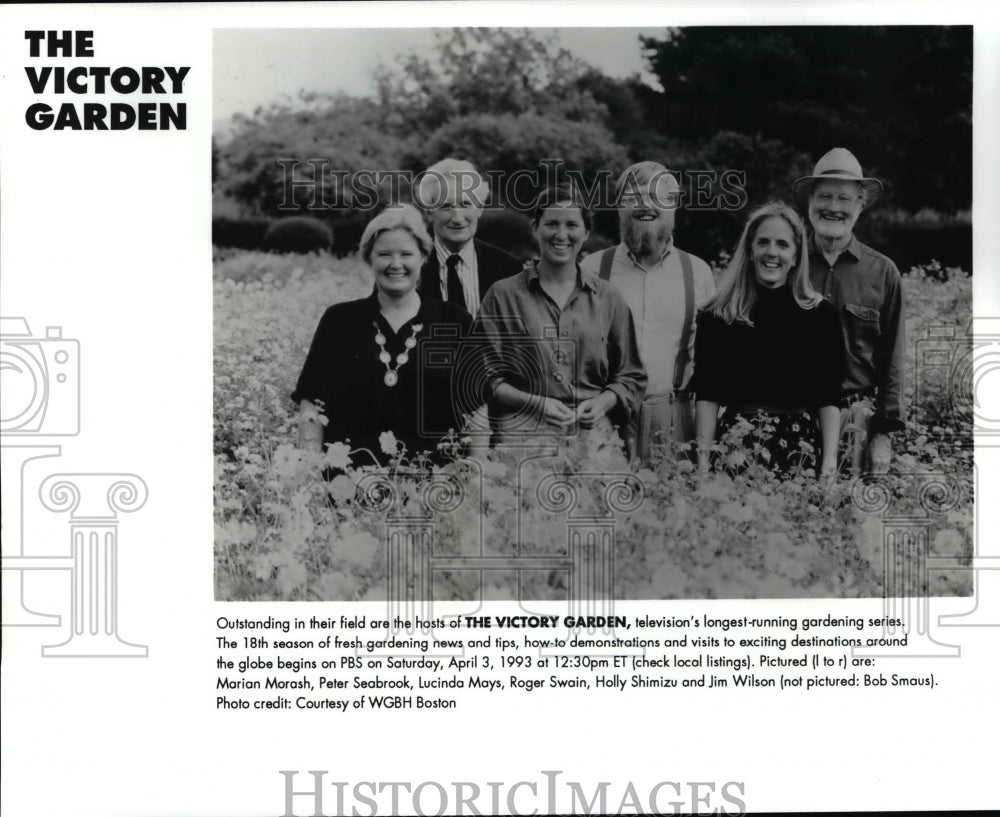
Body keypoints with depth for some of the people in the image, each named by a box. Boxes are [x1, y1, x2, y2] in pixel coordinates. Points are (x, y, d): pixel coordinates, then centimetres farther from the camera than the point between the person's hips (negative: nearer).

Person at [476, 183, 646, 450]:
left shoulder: (607, 298, 12)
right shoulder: (503, 295, 6)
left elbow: (631, 377, 17)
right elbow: (485, 377, 4)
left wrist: (602, 403, -3)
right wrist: (535, 403, -10)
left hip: (592, 431, 2)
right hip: (523, 433, -2)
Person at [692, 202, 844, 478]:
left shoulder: (820, 314, 3)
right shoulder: (717, 316, 2)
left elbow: (828, 398, 1)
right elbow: (707, 396, 0)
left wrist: (830, 462, -8)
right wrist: (703, 461, -7)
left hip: (799, 447, 0)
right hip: (735, 445, 0)